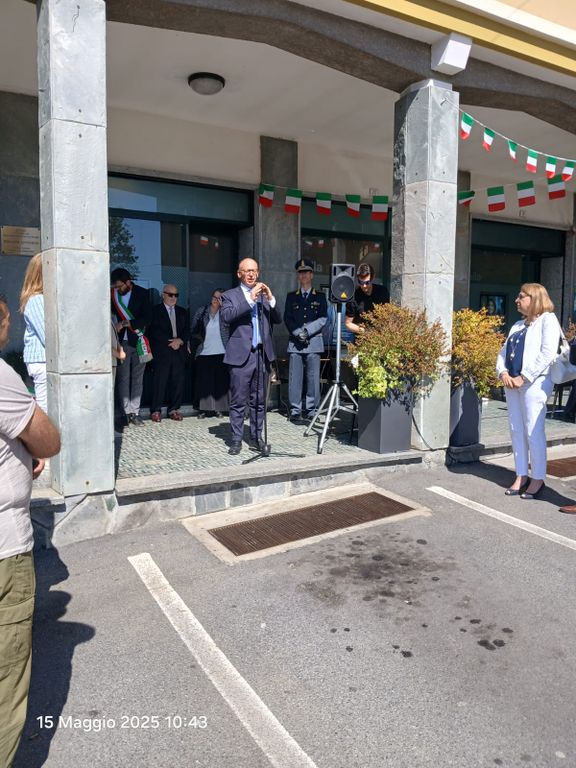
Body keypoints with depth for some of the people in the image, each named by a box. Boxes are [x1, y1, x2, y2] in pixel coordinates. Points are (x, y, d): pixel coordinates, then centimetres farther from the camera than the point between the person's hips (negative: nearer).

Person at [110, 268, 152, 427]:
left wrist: (125, 323, -14)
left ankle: (135, 412, 6)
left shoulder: (142, 293, 0)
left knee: (137, 378, 2)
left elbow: (146, 318, -7)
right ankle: (126, 412, 3)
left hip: (138, 341, -1)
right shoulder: (113, 294, 5)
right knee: (123, 378, -2)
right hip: (122, 342, 1)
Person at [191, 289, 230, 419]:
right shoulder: (202, 311, 8)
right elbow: (194, 329, 11)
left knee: (220, 381, 2)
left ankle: (218, 408, 11)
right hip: (204, 353, 1)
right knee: (204, 381, 1)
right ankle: (204, 409, 8)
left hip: (221, 353, -1)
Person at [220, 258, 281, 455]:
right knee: (238, 401, -1)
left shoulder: (264, 295, 17)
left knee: (259, 401, 8)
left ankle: (256, 438, 17)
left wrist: (271, 299, -7)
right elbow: (226, 316, -15)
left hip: (262, 354, 4)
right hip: (241, 355, -4)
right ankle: (236, 440, 6)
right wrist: (250, 298, -18)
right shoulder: (230, 295, 4)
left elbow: (278, 319, 8)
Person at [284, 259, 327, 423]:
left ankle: (312, 410, 7)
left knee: (313, 377, -2)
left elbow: (323, 318, 3)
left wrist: (307, 331, -9)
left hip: (314, 342, -1)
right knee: (295, 377, -2)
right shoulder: (291, 296, 15)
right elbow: (287, 318, 7)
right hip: (295, 342, 1)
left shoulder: (320, 296, 12)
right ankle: (295, 411, 4)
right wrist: (298, 333, -8)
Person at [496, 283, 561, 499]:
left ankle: (538, 479, 6)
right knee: (516, 431, 9)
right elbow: (504, 352, 16)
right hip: (512, 383, 7)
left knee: (533, 432, -4)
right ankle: (521, 476, 17)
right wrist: (503, 373, -3)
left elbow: (547, 353, -14)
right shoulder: (517, 325, 21)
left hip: (534, 383, -7)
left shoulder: (547, 320, -2)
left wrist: (524, 377, -17)